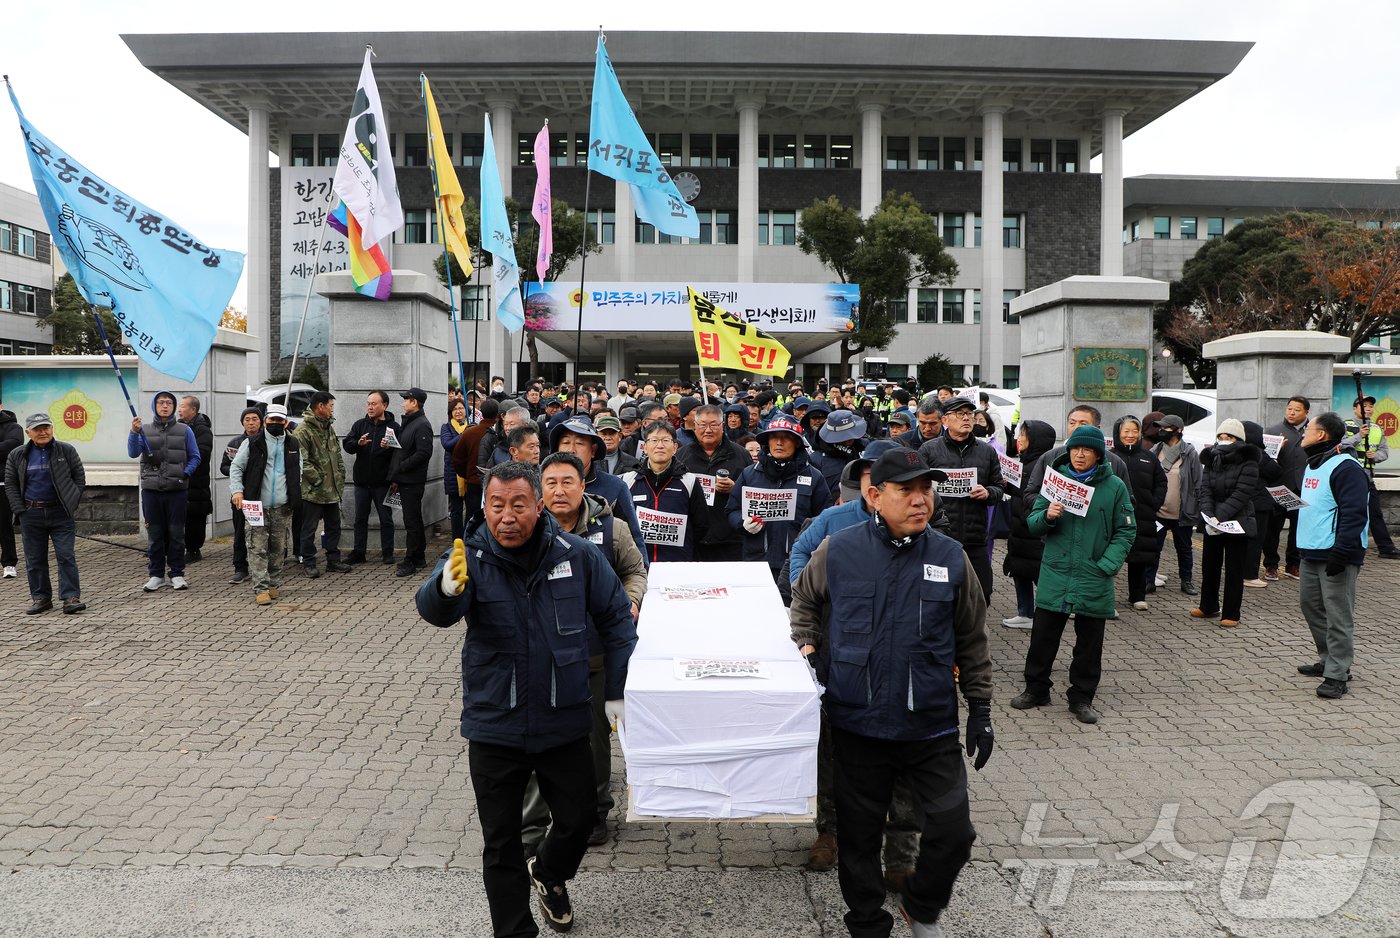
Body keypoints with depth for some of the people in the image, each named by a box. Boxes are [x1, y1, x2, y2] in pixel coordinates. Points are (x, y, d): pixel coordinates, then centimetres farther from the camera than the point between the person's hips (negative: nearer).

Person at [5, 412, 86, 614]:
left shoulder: (66, 450, 0)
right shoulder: (17, 455, 5)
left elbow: (79, 478, 4)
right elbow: (10, 484, 10)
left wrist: (71, 504, -4)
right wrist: (20, 510, 0)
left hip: (61, 514, -2)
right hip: (31, 515, 2)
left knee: (66, 556, -4)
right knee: (34, 559, 7)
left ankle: (71, 597, -3)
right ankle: (40, 597, 16)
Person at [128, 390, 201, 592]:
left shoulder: (184, 430, 7)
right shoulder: (145, 431, 9)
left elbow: (195, 457, 7)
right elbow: (133, 453, -6)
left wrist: (185, 473, -9)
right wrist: (134, 432, -19)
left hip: (177, 490, -1)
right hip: (151, 490, 1)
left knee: (176, 533, 3)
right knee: (154, 534, 6)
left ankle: (177, 573, 11)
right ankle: (156, 575, 13)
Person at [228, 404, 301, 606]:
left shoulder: (293, 445, 11)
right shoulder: (252, 443, 1)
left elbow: (298, 471, 21)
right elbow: (236, 467, 4)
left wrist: (294, 496, 14)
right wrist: (237, 490, -10)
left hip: (282, 507, 3)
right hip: (257, 506, -3)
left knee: (278, 548, 9)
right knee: (258, 548, -6)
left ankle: (274, 585, 21)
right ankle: (261, 589, -5)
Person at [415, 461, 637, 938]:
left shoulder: (578, 555, -9)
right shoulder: (471, 559, -11)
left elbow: (616, 619, 1)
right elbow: (434, 611, -30)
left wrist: (617, 692, 0)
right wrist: (446, 589, -54)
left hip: (565, 724, 1)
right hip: (494, 728, -1)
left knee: (580, 818, 17)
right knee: (501, 843, 10)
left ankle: (548, 875, 50)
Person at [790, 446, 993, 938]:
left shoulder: (950, 557, -3)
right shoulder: (838, 550, -7)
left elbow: (972, 642, 6)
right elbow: (804, 599, 13)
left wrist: (980, 710, 7)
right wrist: (806, 645, -2)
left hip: (931, 726, 1)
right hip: (857, 725, 0)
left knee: (953, 832, 0)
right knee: (858, 837, 12)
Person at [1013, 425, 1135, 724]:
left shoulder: (1115, 486, -1)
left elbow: (1126, 531, 2)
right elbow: (1032, 523, 5)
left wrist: (1107, 565, -10)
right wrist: (1047, 516, -17)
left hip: (1094, 578, -1)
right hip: (1055, 574, 1)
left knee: (1089, 641, 9)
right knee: (1043, 635, 7)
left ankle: (1081, 697, 23)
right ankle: (1036, 689, 23)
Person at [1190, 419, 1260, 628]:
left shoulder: (1247, 463, -10)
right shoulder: (1211, 460, 6)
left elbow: (1241, 494, -17)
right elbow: (1204, 490, -2)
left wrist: (1220, 517, -24)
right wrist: (1209, 516, -17)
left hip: (1237, 523, -6)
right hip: (1212, 523, 6)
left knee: (1234, 569, 1)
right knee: (1209, 565, 15)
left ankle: (1231, 614, 7)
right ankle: (1208, 607, 31)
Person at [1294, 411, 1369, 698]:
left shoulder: (1346, 468, -15)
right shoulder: (1312, 465, 16)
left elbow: (1353, 514, -21)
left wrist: (1342, 552, -24)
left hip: (1336, 556, -10)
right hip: (1310, 554, 10)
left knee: (1338, 615, -4)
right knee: (1310, 605, 17)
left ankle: (1337, 674, 0)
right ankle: (1328, 660, 30)